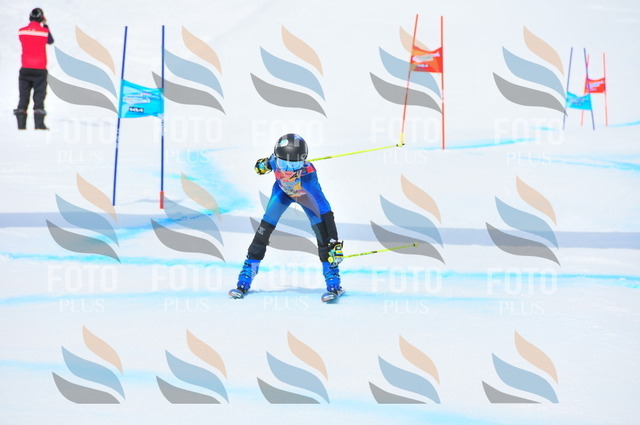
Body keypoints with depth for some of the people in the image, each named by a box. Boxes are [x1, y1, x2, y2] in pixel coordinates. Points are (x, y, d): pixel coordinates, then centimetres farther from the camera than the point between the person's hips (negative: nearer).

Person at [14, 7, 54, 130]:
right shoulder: (44, 31, -5)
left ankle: (21, 125, 3)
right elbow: (50, 41, 12)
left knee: (23, 98, 7)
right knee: (39, 97, 1)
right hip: (40, 69, -2)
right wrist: (45, 25, 17)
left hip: (25, 69, 2)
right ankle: (39, 125, -5)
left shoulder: (21, 31, 0)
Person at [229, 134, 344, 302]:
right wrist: (264, 164, 8)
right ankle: (244, 283, 0)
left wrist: (334, 242, -50)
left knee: (322, 232, -19)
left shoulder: (308, 173, -45)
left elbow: (324, 208, -46)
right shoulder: (276, 160, -38)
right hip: (283, 190, 3)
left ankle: (334, 285, -9)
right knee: (264, 229, -8)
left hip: (306, 193, -2)